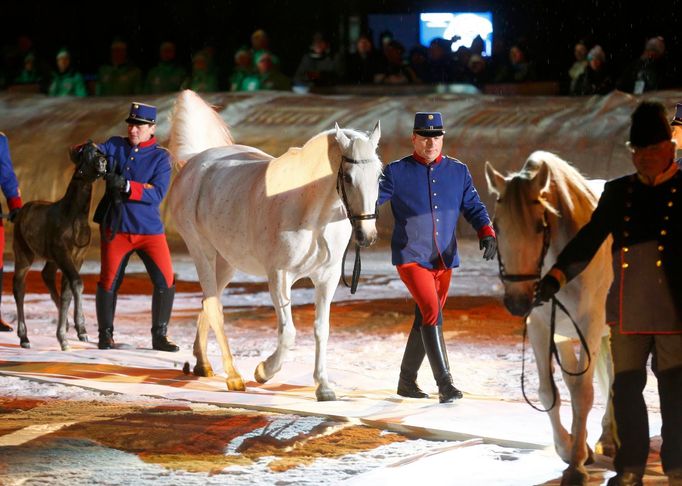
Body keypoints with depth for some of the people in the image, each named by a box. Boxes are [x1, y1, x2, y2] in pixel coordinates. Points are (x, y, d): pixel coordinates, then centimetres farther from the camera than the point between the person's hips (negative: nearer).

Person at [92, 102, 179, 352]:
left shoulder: (160, 157, -2)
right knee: (109, 281, 4)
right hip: (115, 228, 1)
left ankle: (159, 336, 7)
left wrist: (126, 185, -28)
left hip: (149, 229, -1)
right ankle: (105, 334, 19)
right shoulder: (115, 146, 5)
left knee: (165, 281, -7)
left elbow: (157, 194, -15)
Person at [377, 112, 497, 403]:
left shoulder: (458, 172, 7)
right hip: (410, 257, -5)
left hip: (444, 260, 5)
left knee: (426, 319, 13)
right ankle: (445, 384, -23)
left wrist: (486, 232, -13)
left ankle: (407, 381, 28)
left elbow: (473, 207, 4)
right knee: (432, 313, -20)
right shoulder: (397, 172, -2)